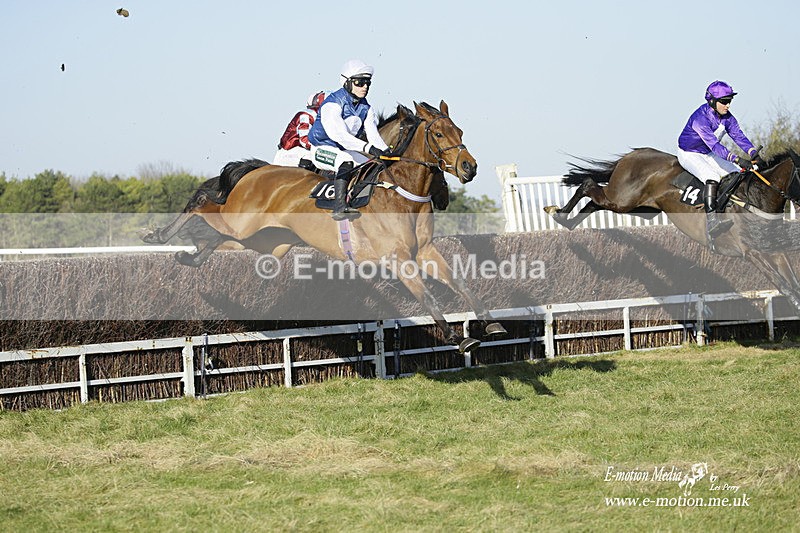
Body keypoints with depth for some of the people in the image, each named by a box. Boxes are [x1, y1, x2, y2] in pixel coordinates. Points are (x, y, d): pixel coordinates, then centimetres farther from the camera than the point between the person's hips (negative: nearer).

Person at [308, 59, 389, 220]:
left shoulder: (365, 107, 3)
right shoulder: (333, 103, -23)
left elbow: (373, 134, -4)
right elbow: (338, 134, -36)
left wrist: (386, 152, -24)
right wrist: (367, 148, -45)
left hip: (346, 151, 8)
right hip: (322, 149, -8)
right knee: (346, 161, -37)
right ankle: (339, 207, -44)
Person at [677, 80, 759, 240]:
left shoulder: (727, 117, -5)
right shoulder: (700, 117, -30)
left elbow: (739, 136, -10)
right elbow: (713, 144, -39)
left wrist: (754, 153, -28)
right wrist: (736, 159, -47)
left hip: (708, 155, 9)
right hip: (689, 154, -9)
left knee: (740, 173, -5)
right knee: (712, 177, -34)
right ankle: (711, 222, -44)